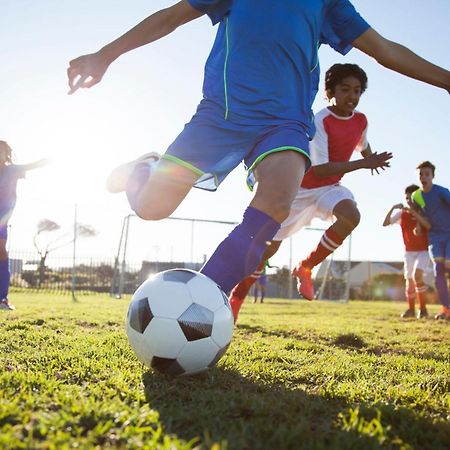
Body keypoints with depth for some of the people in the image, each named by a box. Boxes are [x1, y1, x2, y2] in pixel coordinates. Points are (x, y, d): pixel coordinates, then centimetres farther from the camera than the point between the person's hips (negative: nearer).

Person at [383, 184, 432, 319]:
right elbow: (385, 223, -7)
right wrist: (392, 208, -19)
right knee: (409, 281, 4)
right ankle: (411, 309, 25)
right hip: (409, 252, 3)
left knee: (417, 275, -24)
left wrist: (413, 212, -32)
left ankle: (423, 308, -11)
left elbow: (429, 226, -26)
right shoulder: (401, 213, 0)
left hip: (424, 251, -3)